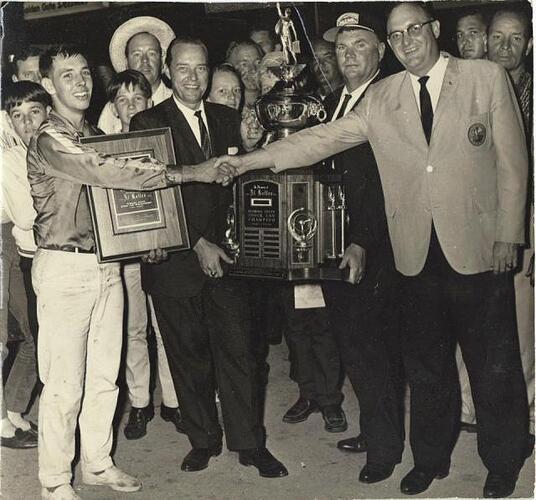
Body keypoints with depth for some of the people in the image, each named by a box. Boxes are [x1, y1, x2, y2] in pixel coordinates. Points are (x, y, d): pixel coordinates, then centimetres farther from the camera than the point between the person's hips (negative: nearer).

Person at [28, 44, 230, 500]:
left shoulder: (95, 136, 14)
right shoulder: (50, 141, -12)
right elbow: (110, 174, -24)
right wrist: (191, 173, -25)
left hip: (106, 263, 7)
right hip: (65, 268, -7)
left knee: (105, 375, 13)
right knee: (64, 383, 0)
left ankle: (97, 463, 29)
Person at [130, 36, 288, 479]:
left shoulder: (228, 120, 12)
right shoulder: (148, 123, -1)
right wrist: (198, 244, -13)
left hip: (225, 254, 3)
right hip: (176, 261, -2)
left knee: (238, 351, 3)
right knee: (188, 356, 8)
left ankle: (249, 443, 17)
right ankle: (203, 440, 25)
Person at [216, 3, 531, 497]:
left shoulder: (487, 77, 0)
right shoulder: (382, 98, 7)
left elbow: (512, 161, 0)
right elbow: (324, 138, 3)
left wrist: (508, 234, -4)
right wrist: (252, 159, -5)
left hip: (479, 248, -2)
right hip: (417, 252, 3)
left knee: (494, 364, 8)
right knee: (425, 364, 13)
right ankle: (431, 457, 31)